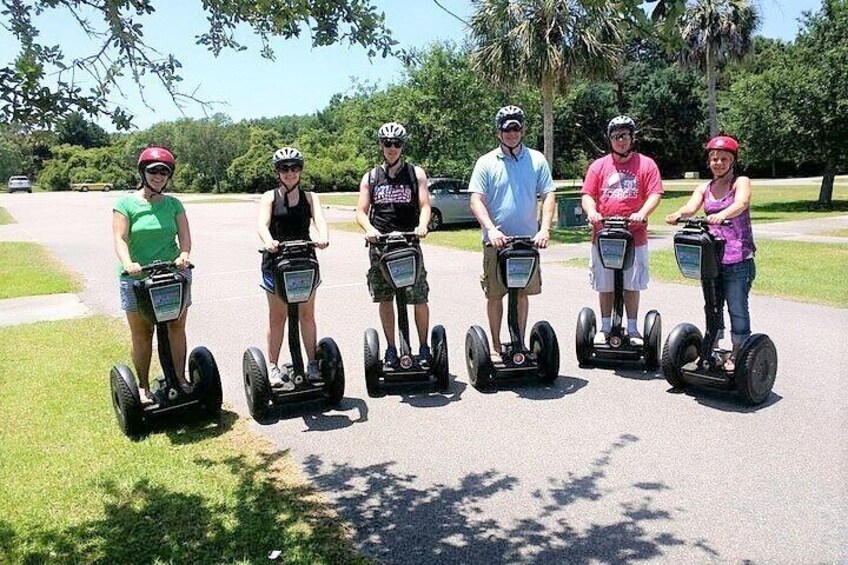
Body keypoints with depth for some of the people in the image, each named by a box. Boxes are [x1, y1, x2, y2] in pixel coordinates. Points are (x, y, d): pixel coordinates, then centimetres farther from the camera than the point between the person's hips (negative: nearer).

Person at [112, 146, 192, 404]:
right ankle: (143, 386, 14)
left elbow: (185, 236, 0)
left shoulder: (174, 204, 9)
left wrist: (184, 255, -21)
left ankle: (180, 378, 16)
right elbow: (120, 239, -9)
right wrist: (128, 263, -28)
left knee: (177, 327, 5)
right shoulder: (126, 203, 1)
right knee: (141, 334, 5)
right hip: (137, 277, -2)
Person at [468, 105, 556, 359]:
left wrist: (544, 229, -14)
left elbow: (548, 197, 1)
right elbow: (476, 200, -6)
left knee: (523, 294, 10)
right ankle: (496, 346, 18)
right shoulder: (486, 162, 0)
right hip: (496, 240, -1)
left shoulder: (536, 160, 5)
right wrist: (491, 229, -21)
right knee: (494, 295, 5)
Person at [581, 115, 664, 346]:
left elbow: (654, 194, -2)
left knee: (632, 285, 6)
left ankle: (632, 330, 17)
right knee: (605, 286, 8)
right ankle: (605, 328, 20)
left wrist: (642, 213, -20)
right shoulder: (598, 166, 8)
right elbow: (587, 195, 4)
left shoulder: (646, 165, 5)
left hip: (635, 236, -1)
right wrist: (592, 212, -17)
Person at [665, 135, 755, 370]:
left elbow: (741, 203, -23)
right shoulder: (704, 189, 11)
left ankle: (736, 355, 11)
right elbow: (691, 207, -8)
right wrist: (678, 214, -31)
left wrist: (721, 215, -44)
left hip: (738, 259, -4)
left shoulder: (741, 182, -1)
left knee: (737, 307, -1)